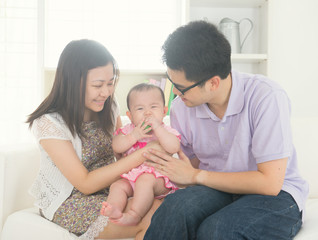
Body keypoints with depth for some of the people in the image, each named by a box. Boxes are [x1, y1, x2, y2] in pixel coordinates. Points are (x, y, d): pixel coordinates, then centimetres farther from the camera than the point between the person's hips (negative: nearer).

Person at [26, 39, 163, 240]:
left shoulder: (109, 106, 0)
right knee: (153, 219, -25)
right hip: (69, 203, -6)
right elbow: (85, 184, -20)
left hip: (110, 189, 6)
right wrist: (140, 155, -26)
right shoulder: (49, 123, -18)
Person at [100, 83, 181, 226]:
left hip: (158, 178, -5)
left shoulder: (166, 131, 0)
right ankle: (114, 208, -39)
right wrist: (134, 136, -18)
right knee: (117, 186, -19)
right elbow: (116, 147, -5)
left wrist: (157, 128, -23)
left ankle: (134, 214, -40)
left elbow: (174, 147, -21)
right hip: (132, 175, 5)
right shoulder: (128, 130, 10)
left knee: (145, 180, -34)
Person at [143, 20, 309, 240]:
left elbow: (270, 183, -20)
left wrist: (197, 175, -16)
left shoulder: (266, 97, -20)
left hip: (276, 194, -4)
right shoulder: (182, 108, -3)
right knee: (179, 204, -31)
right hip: (218, 190, 4)